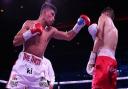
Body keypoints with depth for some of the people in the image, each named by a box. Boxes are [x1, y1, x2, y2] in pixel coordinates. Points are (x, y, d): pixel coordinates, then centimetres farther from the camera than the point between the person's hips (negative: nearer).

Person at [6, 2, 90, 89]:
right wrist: (31, 32, -11)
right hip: (24, 63, -4)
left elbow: (68, 36, 17)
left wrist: (80, 24, 8)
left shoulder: (51, 31, 15)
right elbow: (15, 42, -1)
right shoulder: (29, 23, 6)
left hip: (38, 67, 4)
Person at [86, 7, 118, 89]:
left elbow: (99, 38, -5)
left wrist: (91, 60, -10)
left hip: (103, 59, -8)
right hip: (112, 61, 8)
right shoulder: (114, 29, 32)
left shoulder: (103, 18, 11)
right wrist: (95, 33, 28)